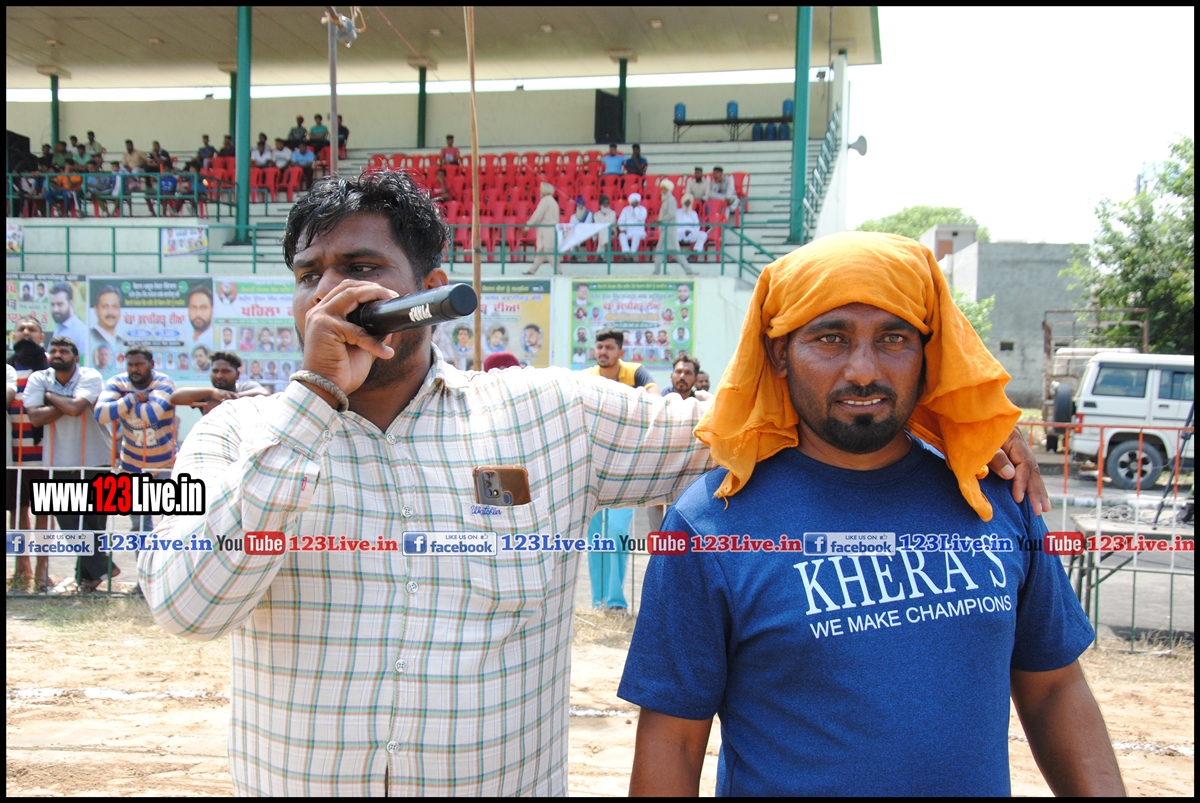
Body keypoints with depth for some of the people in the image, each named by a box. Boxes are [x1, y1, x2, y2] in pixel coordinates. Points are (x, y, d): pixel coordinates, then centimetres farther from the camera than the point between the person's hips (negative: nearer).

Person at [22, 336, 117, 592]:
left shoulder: (90, 377, -8)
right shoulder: (38, 379, 1)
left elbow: (76, 407, -25)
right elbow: (35, 417, -12)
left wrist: (50, 396, -9)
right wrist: (65, 403, -17)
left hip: (96, 460, -3)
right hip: (59, 463, 3)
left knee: (94, 521, 4)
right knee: (70, 523, 1)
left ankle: (90, 575, 17)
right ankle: (102, 568, 12)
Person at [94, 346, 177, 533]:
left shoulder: (164, 383, -16)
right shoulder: (118, 383, -9)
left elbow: (153, 413, -35)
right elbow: (100, 414, -25)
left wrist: (122, 406, -22)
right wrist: (133, 398, -26)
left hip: (164, 463, -3)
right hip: (132, 465, 3)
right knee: (140, 522, 14)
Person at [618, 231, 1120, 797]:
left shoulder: (995, 498, -5)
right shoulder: (710, 523, -17)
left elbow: (1054, 687, 3)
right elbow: (671, 740, -14)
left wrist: (1103, 791, -7)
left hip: (979, 781, 4)